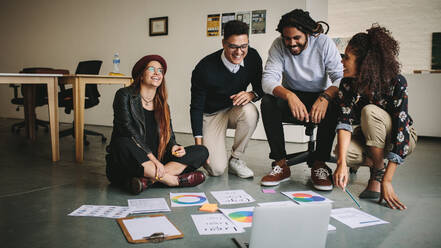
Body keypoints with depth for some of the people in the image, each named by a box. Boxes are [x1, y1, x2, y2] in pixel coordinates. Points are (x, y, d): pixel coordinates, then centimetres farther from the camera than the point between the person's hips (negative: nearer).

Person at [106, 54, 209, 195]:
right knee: (123, 145, -38)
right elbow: (129, 131, -14)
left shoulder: (162, 105, 15)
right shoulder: (125, 95, -2)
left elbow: (168, 136, 13)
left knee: (202, 151, -8)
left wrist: (174, 147, -13)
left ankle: (148, 179, -28)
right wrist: (153, 160, -23)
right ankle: (175, 180, -25)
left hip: (155, 162, 5)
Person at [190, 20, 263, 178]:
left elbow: (261, 88, -1)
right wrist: (198, 142, -17)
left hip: (235, 109, 4)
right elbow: (196, 107, -14)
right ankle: (210, 148, 20)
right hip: (211, 114, -3)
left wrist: (252, 94, -27)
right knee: (217, 169, -18)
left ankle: (235, 160, -11)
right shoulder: (205, 68, -23)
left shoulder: (252, 57, -13)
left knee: (250, 111, -34)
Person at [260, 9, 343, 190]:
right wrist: (289, 95, -42)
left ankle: (319, 164, -22)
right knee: (268, 102, -29)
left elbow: (341, 77, -19)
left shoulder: (324, 43, -12)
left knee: (332, 106, -34)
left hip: (319, 98, -1)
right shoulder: (279, 45, -10)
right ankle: (280, 163, -24)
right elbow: (268, 79, -22)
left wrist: (325, 97, -40)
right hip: (291, 97, 1)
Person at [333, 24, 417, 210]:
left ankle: (378, 174, -15)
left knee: (370, 111, -32)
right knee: (344, 151, -30)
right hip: (369, 139, 3)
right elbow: (345, 121, -25)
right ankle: (374, 162, 3)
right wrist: (342, 163, -40)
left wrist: (386, 180, -34)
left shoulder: (396, 83, -27)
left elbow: (401, 130, -30)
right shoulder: (348, 84, -16)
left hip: (401, 139, -3)